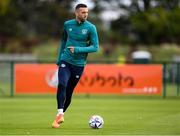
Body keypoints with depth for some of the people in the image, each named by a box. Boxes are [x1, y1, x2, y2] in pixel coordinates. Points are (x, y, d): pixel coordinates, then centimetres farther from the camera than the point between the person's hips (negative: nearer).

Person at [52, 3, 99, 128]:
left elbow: (95, 47, -8)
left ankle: (61, 115, 24)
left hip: (79, 64, -1)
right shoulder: (67, 24, 2)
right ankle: (60, 114, -22)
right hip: (65, 61, 1)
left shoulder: (90, 28, -7)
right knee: (62, 85, -22)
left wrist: (78, 50, -18)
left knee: (69, 92, 5)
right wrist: (59, 58, 20)